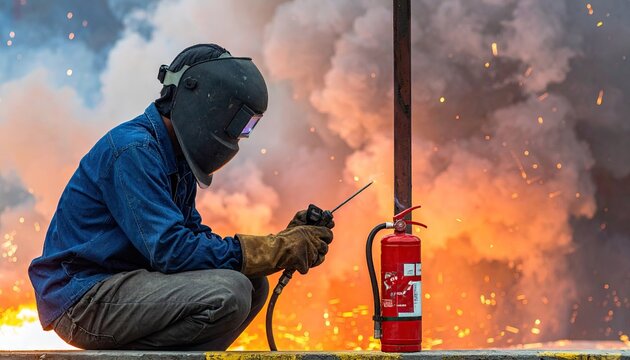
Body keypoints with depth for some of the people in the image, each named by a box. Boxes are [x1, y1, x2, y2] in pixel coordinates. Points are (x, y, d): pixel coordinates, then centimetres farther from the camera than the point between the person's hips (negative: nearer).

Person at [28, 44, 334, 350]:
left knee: (253, 286, 8)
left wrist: (289, 242, 1)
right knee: (228, 293, -25)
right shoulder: (134, 150, -17)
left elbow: (196, 237, 15)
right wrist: (282, 249, -19)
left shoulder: (178, 160, 14)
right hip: (82, 299, -10)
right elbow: (172, 250, -24)